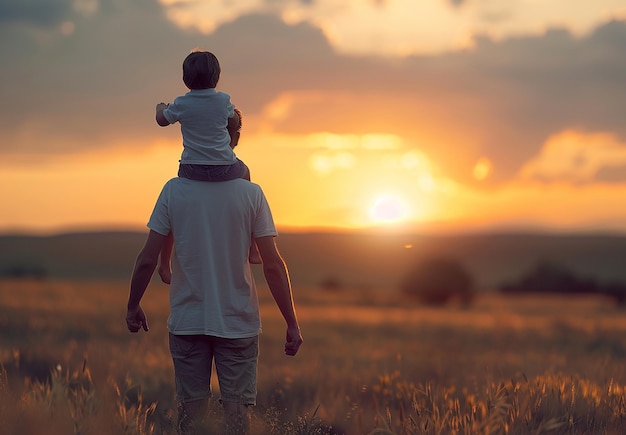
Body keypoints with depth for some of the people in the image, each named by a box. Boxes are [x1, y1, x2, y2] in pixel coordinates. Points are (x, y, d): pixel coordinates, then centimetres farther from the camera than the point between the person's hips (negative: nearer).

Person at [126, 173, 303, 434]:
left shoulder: (174, 190, -6)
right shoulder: (251, 193, -8)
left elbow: (147, 260, -6)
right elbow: (273, 265, -10)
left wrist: (133, 306, 9)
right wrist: (292, 324, -4)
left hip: (186, 321, 1)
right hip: (238, 321, -1)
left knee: (191, 407, 9)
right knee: (236, 409, 4)